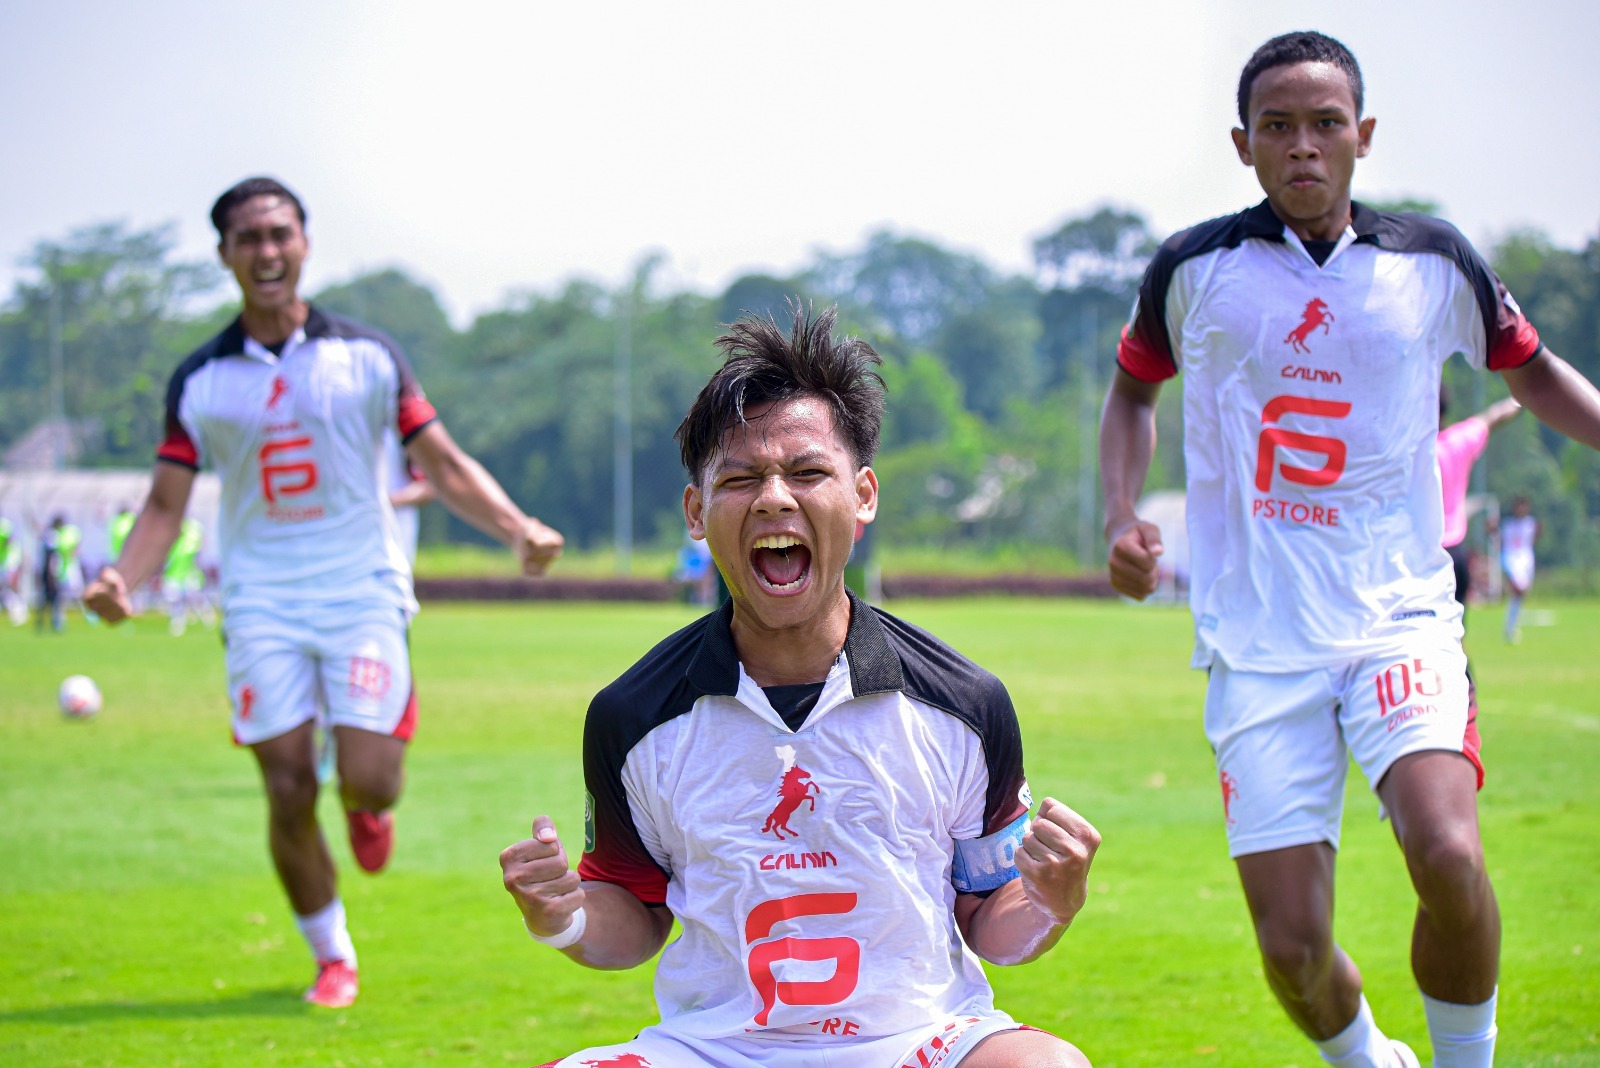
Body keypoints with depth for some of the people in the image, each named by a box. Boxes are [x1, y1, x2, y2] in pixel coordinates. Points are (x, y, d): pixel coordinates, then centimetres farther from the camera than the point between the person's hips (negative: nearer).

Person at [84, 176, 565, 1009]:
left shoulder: (367, 357, 3)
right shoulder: (200, 380, 5)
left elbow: (444, 466, 4)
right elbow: (166, 504, 6)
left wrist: (518, 527, -12)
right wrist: (121, 579, -13)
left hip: (361, 590, -1)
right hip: (263, 604, 1)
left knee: (369, 781, -12)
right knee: (289, 795, -5)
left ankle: (365, 809, 27)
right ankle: (332, 961, 15)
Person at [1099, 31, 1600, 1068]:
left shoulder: (1433, 262, 4)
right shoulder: (1193, 269, 3)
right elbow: (1134, 385, 21)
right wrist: (1123, 518, 6)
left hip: (1401, 620, 0)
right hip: (1257, 647, 0)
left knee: (1448, 858, -27)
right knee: (1294, 951, -7)